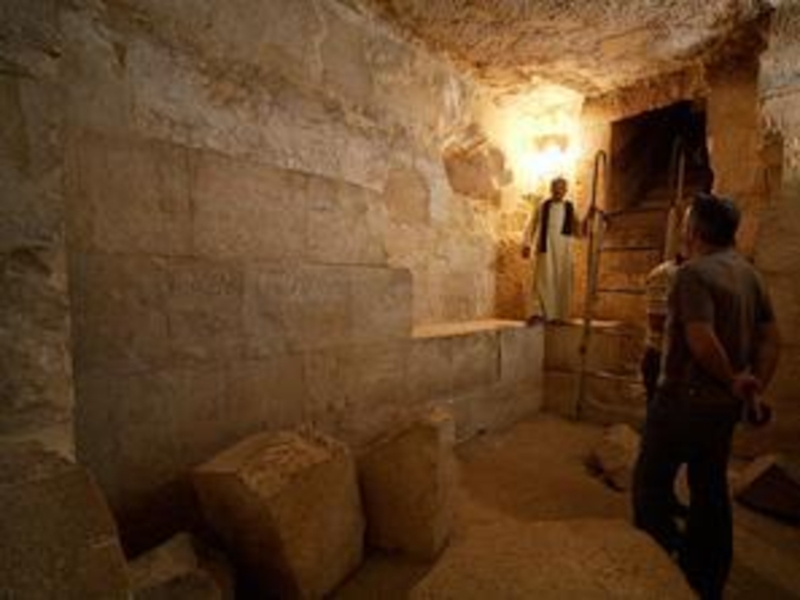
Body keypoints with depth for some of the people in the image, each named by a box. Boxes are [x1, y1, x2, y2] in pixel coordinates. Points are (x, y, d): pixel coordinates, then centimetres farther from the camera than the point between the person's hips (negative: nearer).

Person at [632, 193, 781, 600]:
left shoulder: (694, 272, -18)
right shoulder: (748, 273, 8)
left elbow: (701, 340, -27)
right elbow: (770, 338, 11)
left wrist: (733, 380, -12)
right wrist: (755, 388, 9)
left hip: (687, 398, -8)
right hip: (726, 404, 9)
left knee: (651, 483, 7)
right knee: (711, 489, 20)